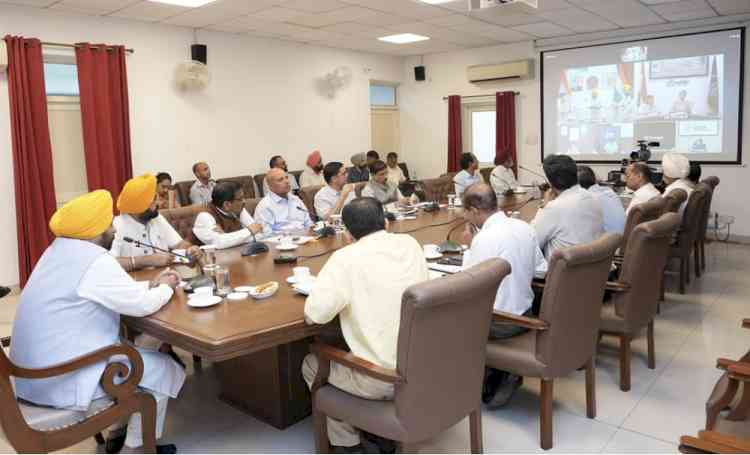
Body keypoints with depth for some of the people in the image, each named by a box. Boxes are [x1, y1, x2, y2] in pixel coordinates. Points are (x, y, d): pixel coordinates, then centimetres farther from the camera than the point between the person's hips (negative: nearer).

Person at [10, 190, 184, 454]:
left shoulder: (59, 251, 9)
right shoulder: (94, 260, -22)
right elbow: (142, 305, -17)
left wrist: (151, 285, 10)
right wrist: (166, 288, 2)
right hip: (61, 380, -10)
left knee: (134, 352, 25)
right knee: (165, 369, 3)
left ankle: (120, 428, 32)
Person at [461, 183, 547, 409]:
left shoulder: (484, 238, -24)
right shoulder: (525, 227, -1)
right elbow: (541, 269, 8)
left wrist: (470, 246, -8)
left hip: (500, 322, -7)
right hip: (525, 314, 7)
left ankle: (491, 378, 17)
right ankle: (504, 375, 18)